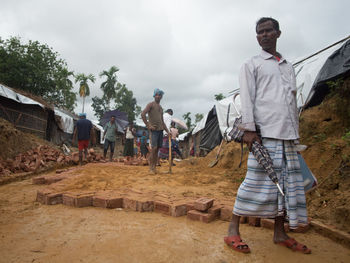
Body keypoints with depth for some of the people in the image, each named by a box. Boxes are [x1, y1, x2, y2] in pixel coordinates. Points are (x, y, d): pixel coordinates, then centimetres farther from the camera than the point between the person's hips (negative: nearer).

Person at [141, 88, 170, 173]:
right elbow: (143, 114, -14)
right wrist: (148, 125, -15)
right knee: (154, 148, -14)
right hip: (154, 130, -7)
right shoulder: (151, 104, 0)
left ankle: (154, 166, 11)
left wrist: (167, 131, 18)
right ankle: (151, 167, -6)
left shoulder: (160, 107, 21)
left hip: (160, 129, 7)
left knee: (157, 149, 6)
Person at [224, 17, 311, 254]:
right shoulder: (252, 65, 8)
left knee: (287, 183, 5)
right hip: (264, 133, -5)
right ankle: (233, 230, 2)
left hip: (288, 135, 6)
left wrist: (296, 132, 15)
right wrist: (249, 128, -14)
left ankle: (280, 233, 16)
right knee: (257, 180, -8)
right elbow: (247, 98, -3)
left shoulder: (289, 67, 23)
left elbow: (293, 102, 21)